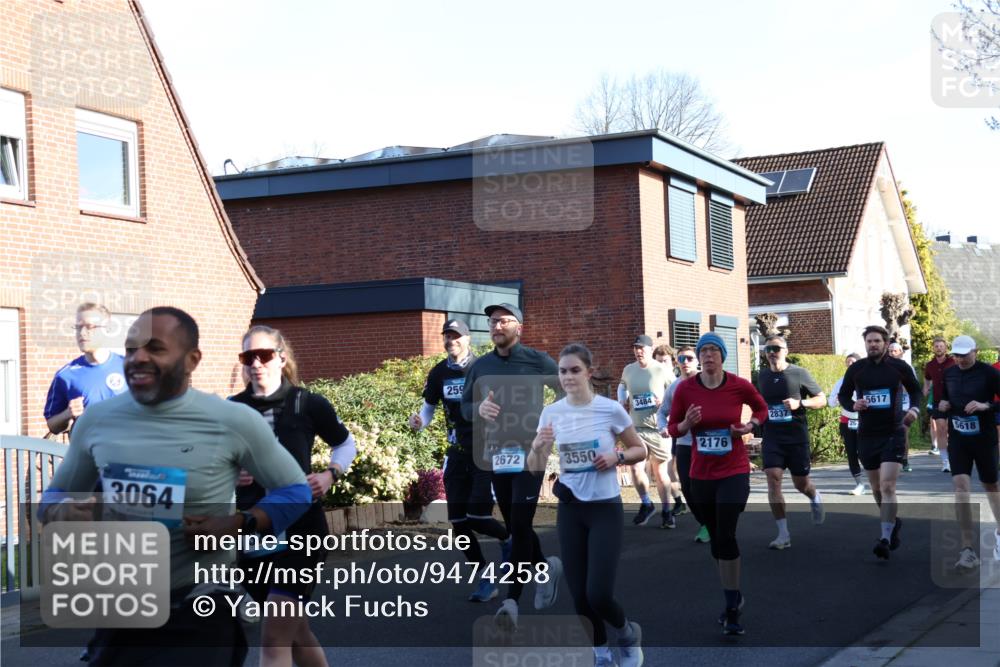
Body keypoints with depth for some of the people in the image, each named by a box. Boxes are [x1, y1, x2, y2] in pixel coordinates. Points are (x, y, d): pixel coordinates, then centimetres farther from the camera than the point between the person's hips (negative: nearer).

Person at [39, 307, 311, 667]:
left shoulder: (233, 421, -10)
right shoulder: (96, 419, 1)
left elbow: (295, 490, 1)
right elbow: (57, 492, 16)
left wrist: (238, 524, -17)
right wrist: (61, 511, -9)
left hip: (199, 616, -4)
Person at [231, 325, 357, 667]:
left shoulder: (307, 404, -6)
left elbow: (346, 444, 11)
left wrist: (330, 474, -6)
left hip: (300, 532, -4)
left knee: (274, 638, -10)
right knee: (293, 630, 18)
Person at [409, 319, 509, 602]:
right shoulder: (438, 373, 4)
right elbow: (428, 408, 14)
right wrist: (418, 422, -7)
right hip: (457, 454, 5)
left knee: (478, 517, -13)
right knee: (458, 522, 3)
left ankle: (509, 537, 22)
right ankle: (486, 580, 18)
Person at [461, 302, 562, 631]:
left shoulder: (537, 360, -3)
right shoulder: (481, 366, 8)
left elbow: (568, 391, 4)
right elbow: (465, 406, 13)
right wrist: (478, 410, -9)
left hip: (530, 451, -5)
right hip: (496, 453, 5)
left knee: (520, 525, -10)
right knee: (513, 526, 11)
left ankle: (512, 599, -2)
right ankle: (545, 566, 34)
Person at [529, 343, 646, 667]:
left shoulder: (611, 409, -9)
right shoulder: (551, 413, 0)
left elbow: (640, 450, 4)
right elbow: (535, 468, 3)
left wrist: (617, 457, -15)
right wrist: (538, 447, -18)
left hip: (605, 509, -3)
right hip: (570, 509, 4)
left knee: (598, 594, -11)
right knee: (579, 594, 6)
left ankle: (628, 633, 23)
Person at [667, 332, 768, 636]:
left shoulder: (740, 385, -8)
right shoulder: (685, 389, -6)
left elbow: (761, 408, 12)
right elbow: (672, 428, 3)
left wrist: (749, 426, -7)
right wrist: (687, 424, -18)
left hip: (734, 472, -3)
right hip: (701, 475, 3)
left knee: (726, 537, -13)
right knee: (716, 539, 13)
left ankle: (732, 609, -2)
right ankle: (733, 598, 32)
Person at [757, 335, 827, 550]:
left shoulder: (799, 373, -5)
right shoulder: (762, 376, 6)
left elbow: (822, 399, -1)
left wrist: (800, 403, -17)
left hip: (797, 436, -2)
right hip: (772, 437, 2)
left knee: (801, 483, 7)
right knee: (773, 478, -14)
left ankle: (815, 498, 46)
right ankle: (783, 534, -10)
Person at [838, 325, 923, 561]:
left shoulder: (899, 367, -3)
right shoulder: (855, 369, 1)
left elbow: (915, 390, 13)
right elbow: (843, 395, 12)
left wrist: (914, 408, -6)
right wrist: (853, 405, -9)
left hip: (893, 433, -3)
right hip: (866, 435, 3)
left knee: (888, 486, -15)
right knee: (877, 488, 13)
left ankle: (885, 538, -15)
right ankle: (893, 522, 39)